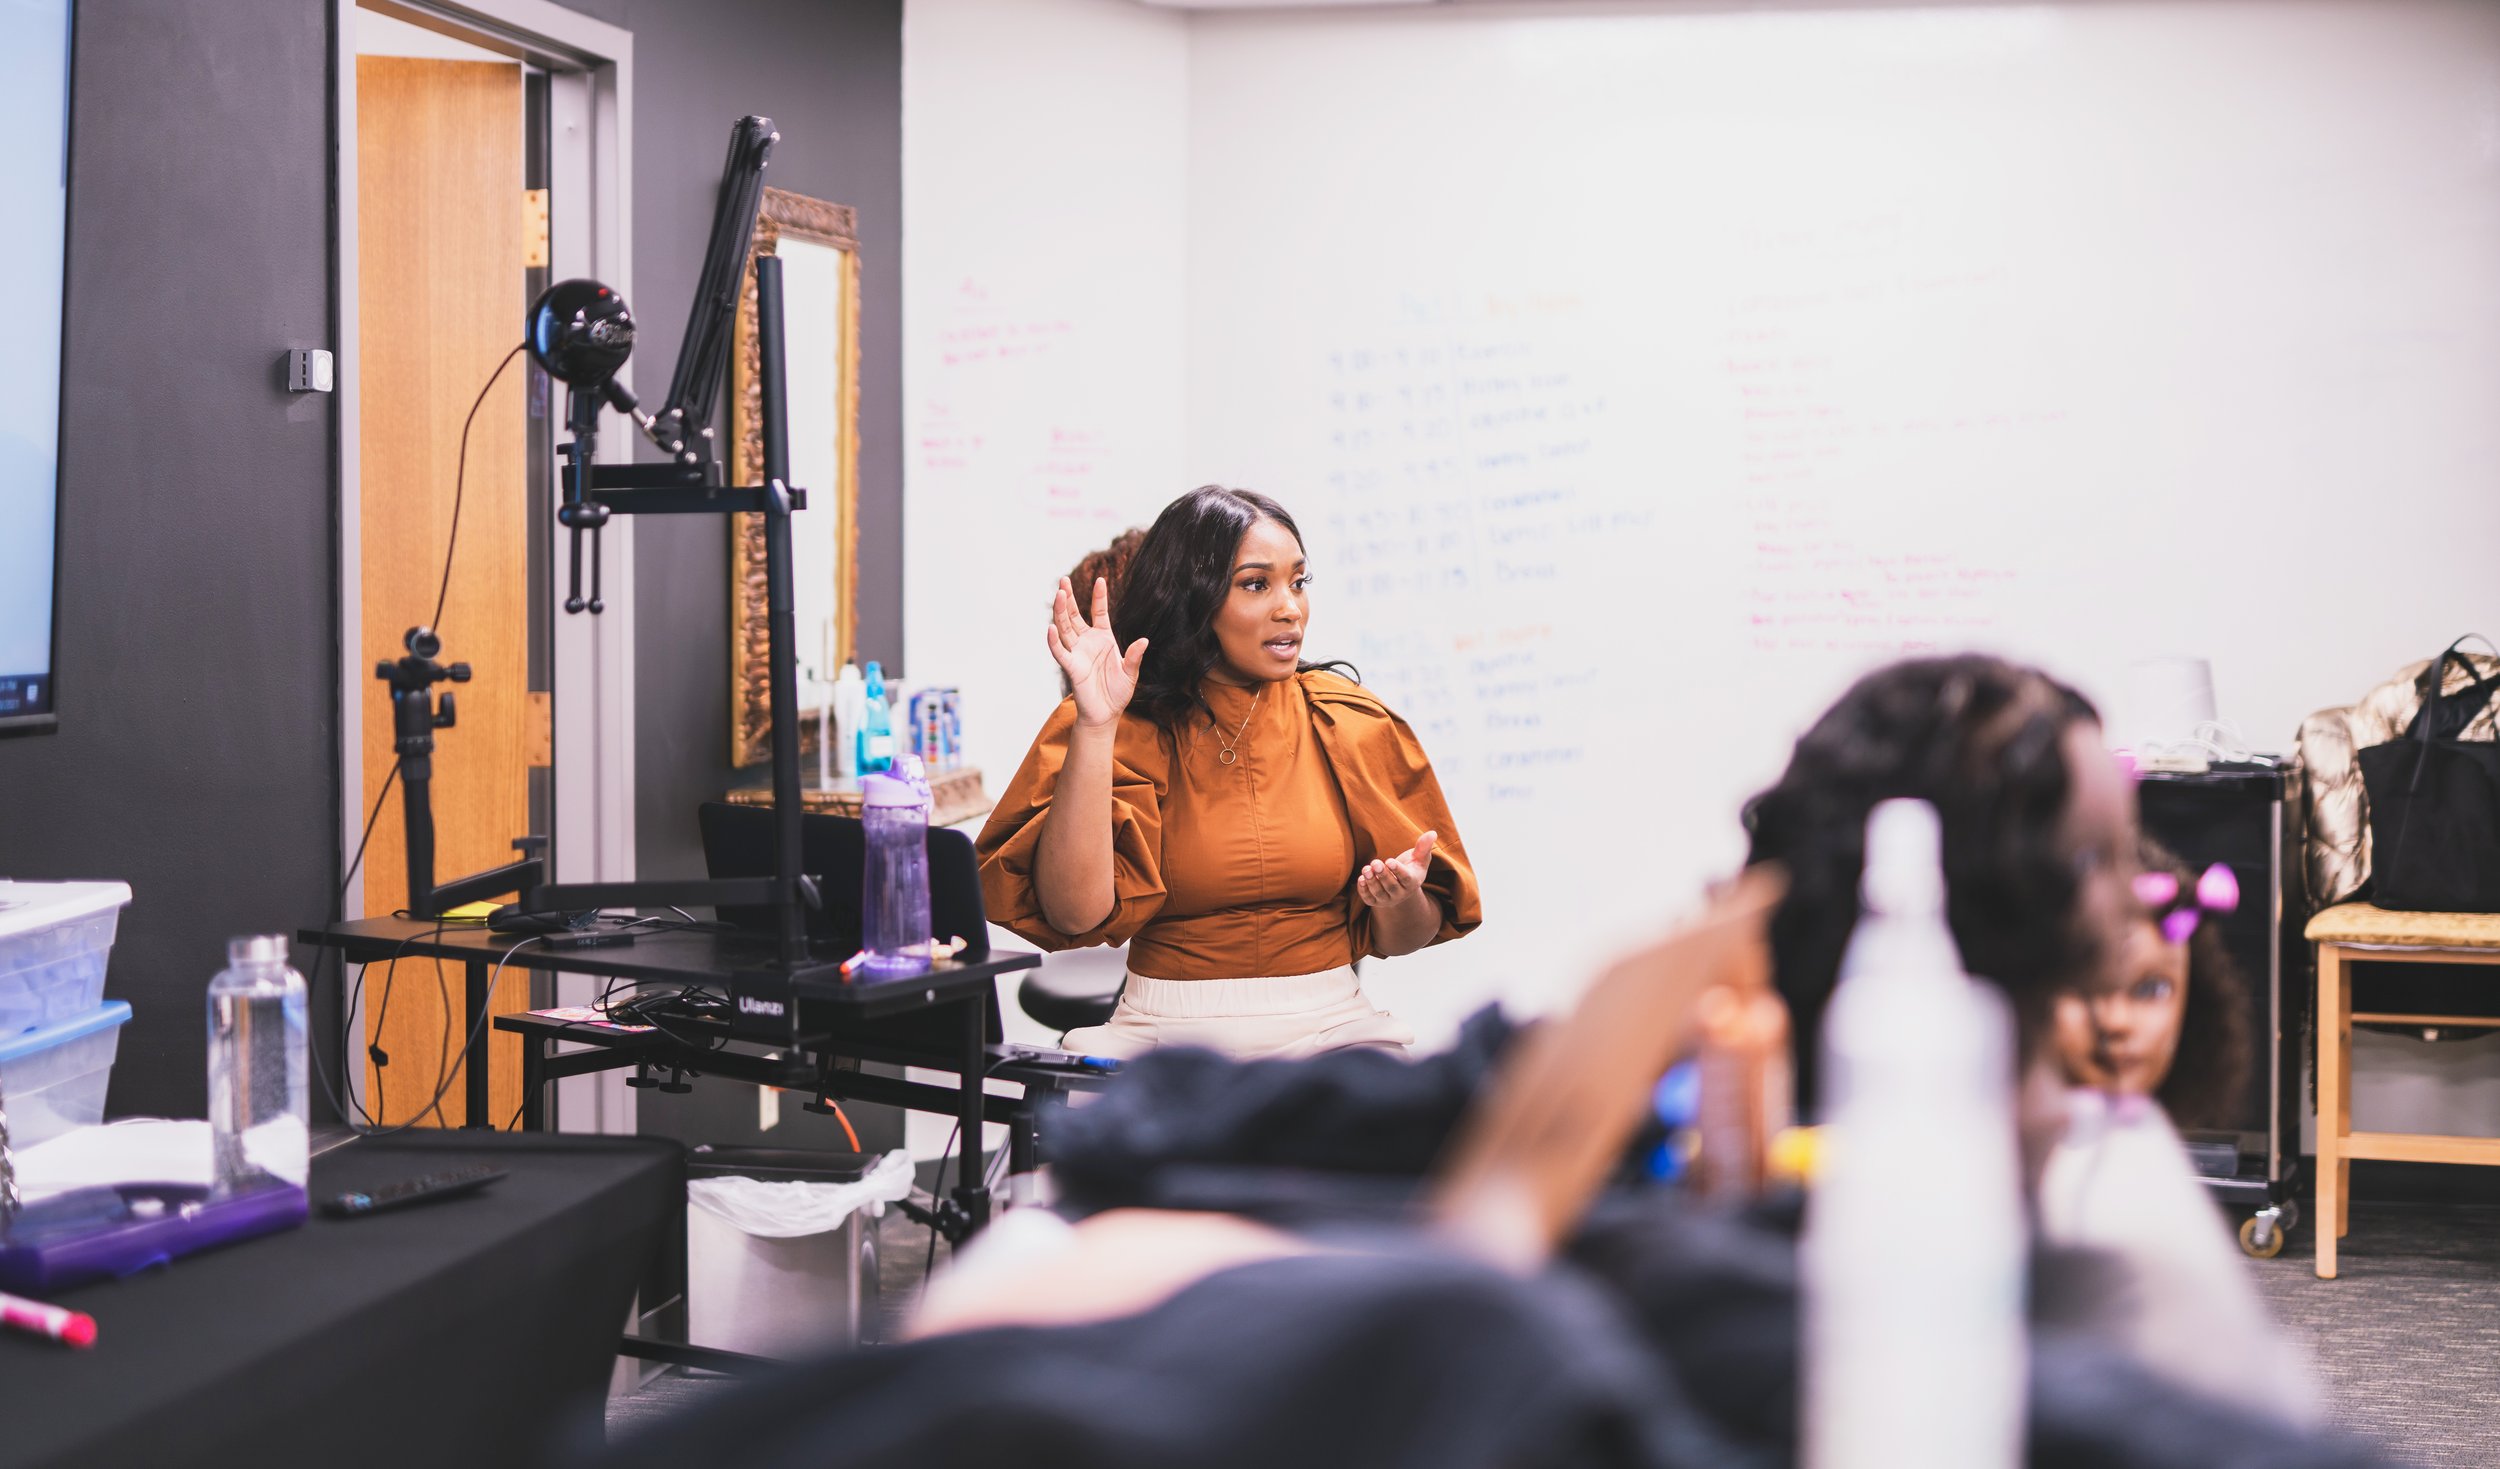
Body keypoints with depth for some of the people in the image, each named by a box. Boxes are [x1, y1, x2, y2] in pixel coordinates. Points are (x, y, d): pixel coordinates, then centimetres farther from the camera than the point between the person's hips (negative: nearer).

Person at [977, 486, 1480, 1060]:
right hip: (1164, 1030, -2)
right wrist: (1095, 727, -21)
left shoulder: (1351, 725, 6)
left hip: (1327, 1029, 2)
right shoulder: (1130, 728, -1)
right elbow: (1074, 912, -18)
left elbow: (1400, 941, 9)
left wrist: (1400, 902, -15)